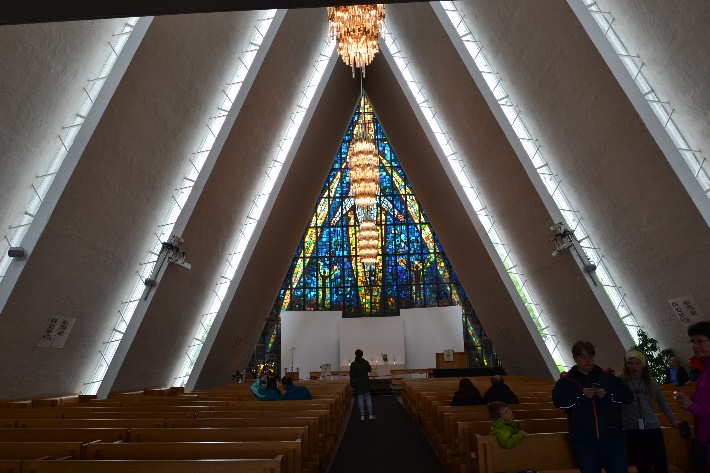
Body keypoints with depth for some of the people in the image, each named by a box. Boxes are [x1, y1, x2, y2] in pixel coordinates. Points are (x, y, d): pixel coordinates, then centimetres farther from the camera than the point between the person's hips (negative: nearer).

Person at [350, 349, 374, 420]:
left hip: (357, 384, -2)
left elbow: (351, 375, -7)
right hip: (366, 384, 2)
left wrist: (352, 385, 0)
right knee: (368, 398, 9)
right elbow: (369, 370, 15)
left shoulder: (353, 364, -9)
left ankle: (362, 416, 4)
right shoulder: (365, 362, -3)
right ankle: (371, 414, 8)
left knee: (360, 399, 3)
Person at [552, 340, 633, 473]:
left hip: (612, 436, 1)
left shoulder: (608, 376, 10)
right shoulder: (566, 380, 5)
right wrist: (581, 395, -18)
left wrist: (607, 394, -13)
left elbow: (628, 395, 3)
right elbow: (558, 400, -9)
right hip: (583, 439, -1)